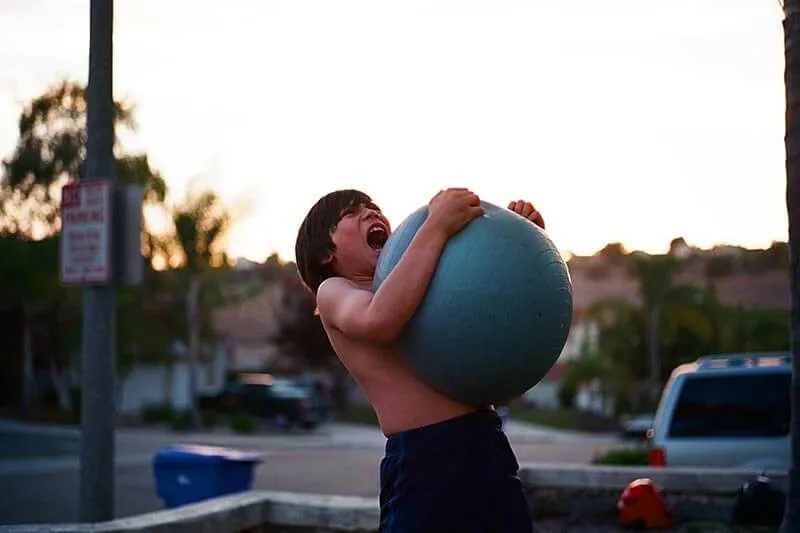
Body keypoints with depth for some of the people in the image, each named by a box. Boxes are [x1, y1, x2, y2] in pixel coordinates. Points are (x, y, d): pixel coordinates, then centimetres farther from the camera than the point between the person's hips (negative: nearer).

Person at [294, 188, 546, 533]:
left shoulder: (421, 283, 19)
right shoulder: (333, 292, 2)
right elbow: (380, 320, -21)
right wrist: (436, 226, -19)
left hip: (489, 447, 6)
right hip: (423, 463, -6)